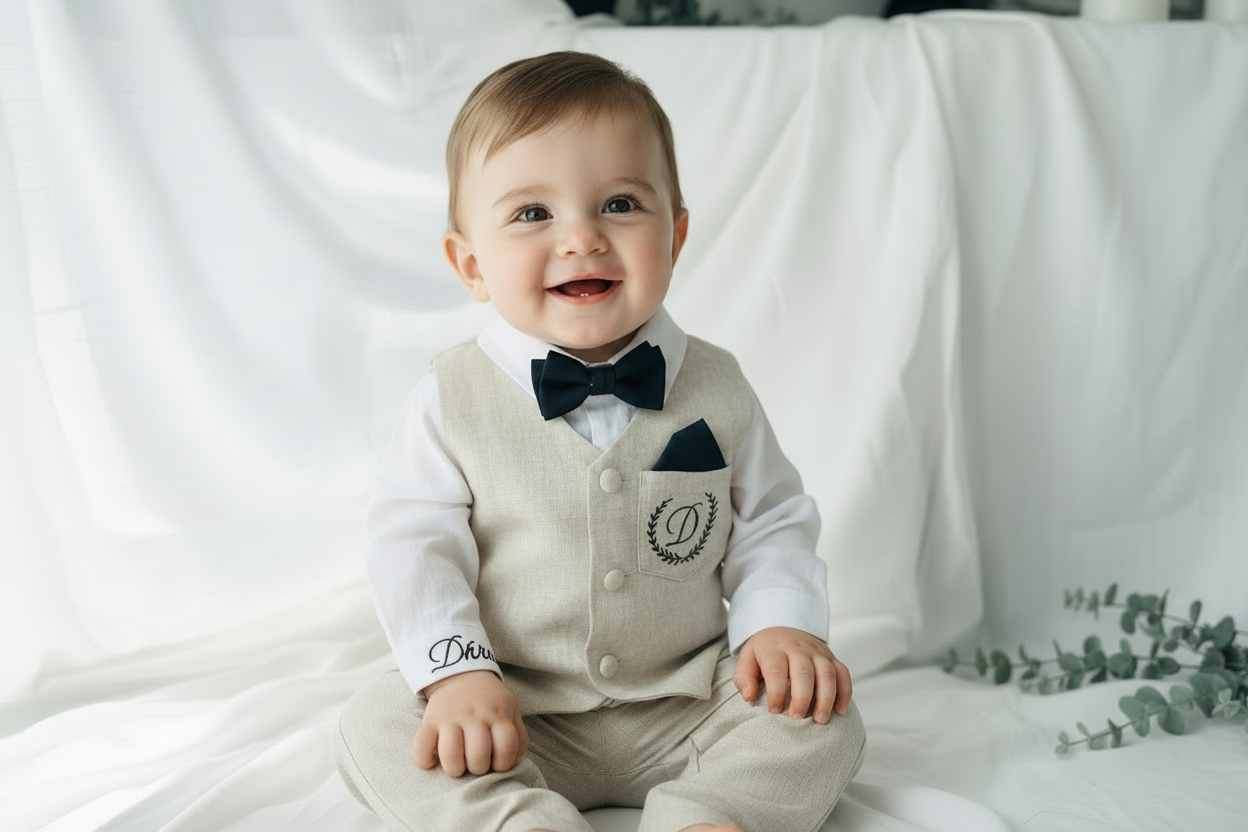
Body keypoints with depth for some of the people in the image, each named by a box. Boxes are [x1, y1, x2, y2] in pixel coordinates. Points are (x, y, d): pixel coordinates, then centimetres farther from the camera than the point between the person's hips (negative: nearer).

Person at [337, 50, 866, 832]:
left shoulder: (716, 386, -3)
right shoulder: (454, 397, -8)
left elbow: (772, 523, 5)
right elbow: (414, 540, -9)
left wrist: (781, 624, -12)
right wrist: (457, 671, -22)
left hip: (689, 705, 2)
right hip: (515, 717, -1)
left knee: (823, 716, -16)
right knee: (376, 725, -21)